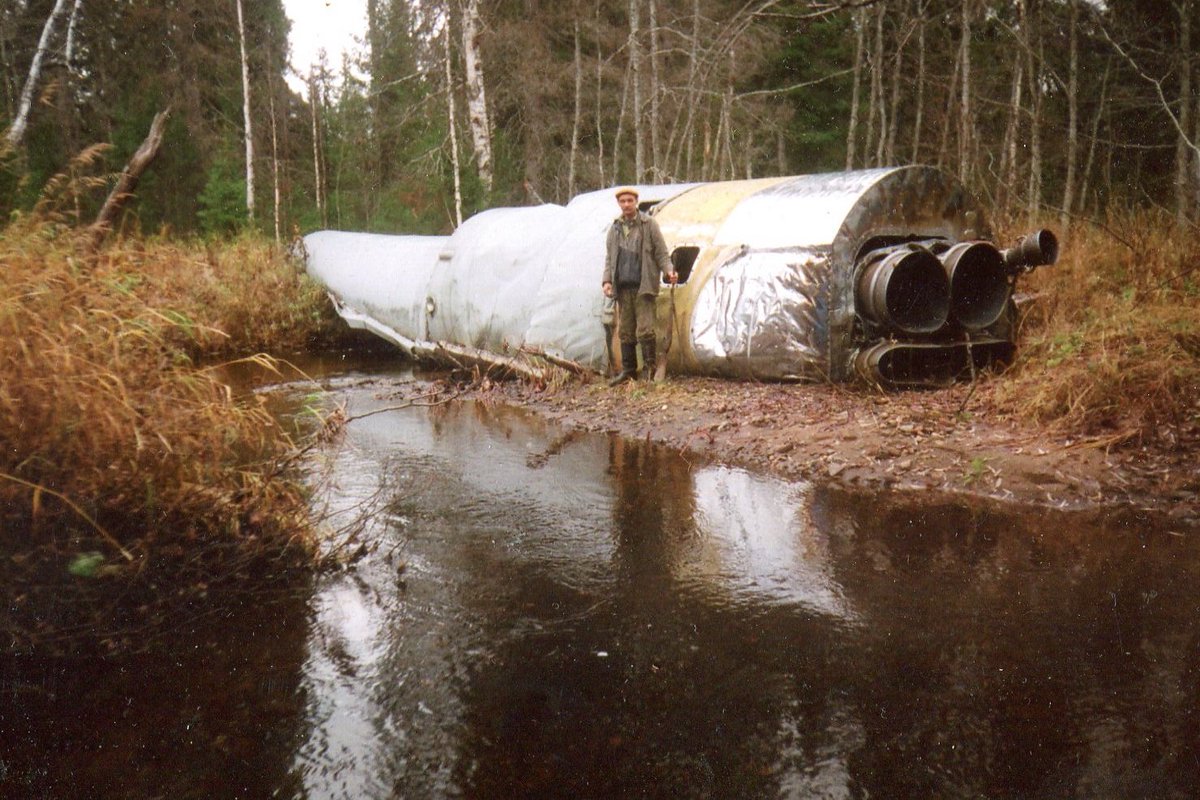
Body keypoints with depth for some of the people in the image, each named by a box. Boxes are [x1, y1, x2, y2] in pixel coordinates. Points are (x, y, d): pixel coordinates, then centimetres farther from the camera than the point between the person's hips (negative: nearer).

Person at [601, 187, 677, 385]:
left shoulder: (649, 224, 2)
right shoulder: (614, 229, 13)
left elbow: (661, 253, 1)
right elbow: (609, 258, 16)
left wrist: (668, 271, -16)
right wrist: (606, 280, 2)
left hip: (643, 286, -4)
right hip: (623, 287, 4)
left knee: (644, 329, -9)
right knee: (625, 331, 6)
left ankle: (649, 368, 2)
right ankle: (628, 370, 13)